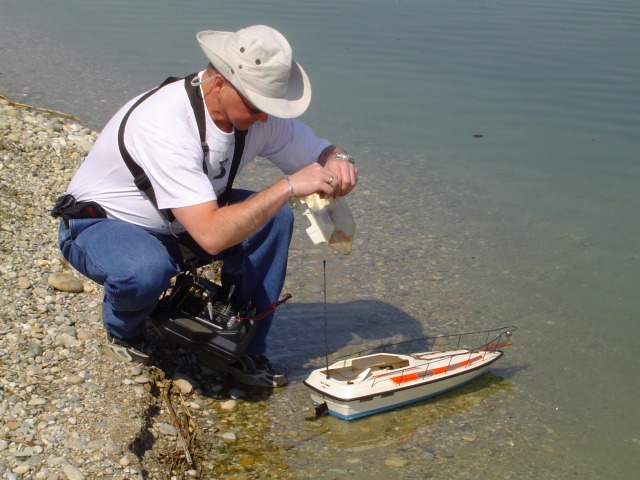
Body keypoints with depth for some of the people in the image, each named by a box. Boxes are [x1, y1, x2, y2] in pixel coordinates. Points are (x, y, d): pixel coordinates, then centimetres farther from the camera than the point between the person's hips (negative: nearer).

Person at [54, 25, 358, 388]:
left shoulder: (259, 115, -15)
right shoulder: (165, 126, -37)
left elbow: (320, 152, -1)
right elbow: (212, 236, -45)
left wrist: (338, 162, -26)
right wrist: (289, 186, -42)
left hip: (181, 223, 6)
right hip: (99, 226, -6)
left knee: (273, 218, -16)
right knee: (146, 270, -39)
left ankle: (245, 349, -4)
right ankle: (124, 331, -1)